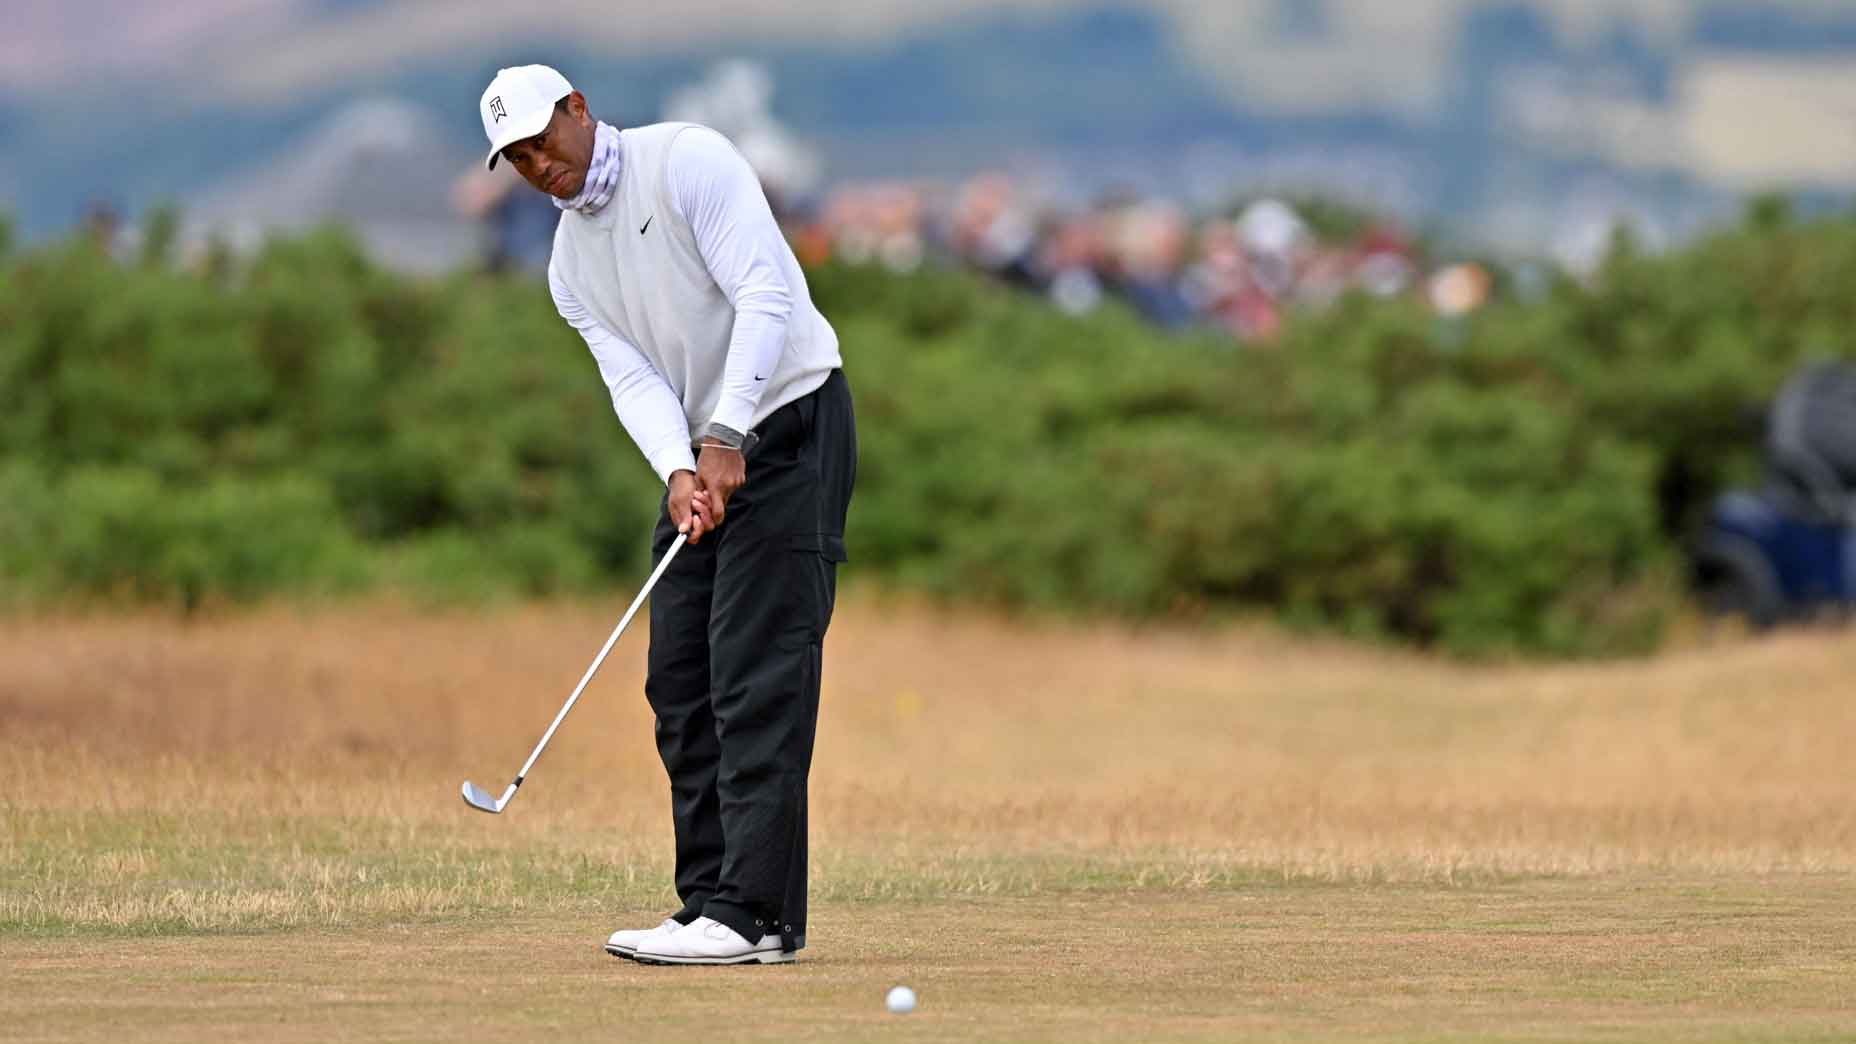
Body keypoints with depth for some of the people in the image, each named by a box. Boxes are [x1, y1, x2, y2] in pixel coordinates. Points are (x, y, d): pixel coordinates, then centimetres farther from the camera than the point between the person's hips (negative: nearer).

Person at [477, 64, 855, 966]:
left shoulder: (686, 162, -11)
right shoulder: (571, 265, 11)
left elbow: (765, 295, -20)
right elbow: (634, 379, 0)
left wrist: (726, 437, -26)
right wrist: (679, 471, -20)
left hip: (789, 424, -8)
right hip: (704, 452, 8)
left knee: (756, 675, -14)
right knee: (679, 680, 6)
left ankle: (754, 914, -17)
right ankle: (711, 902, 10)